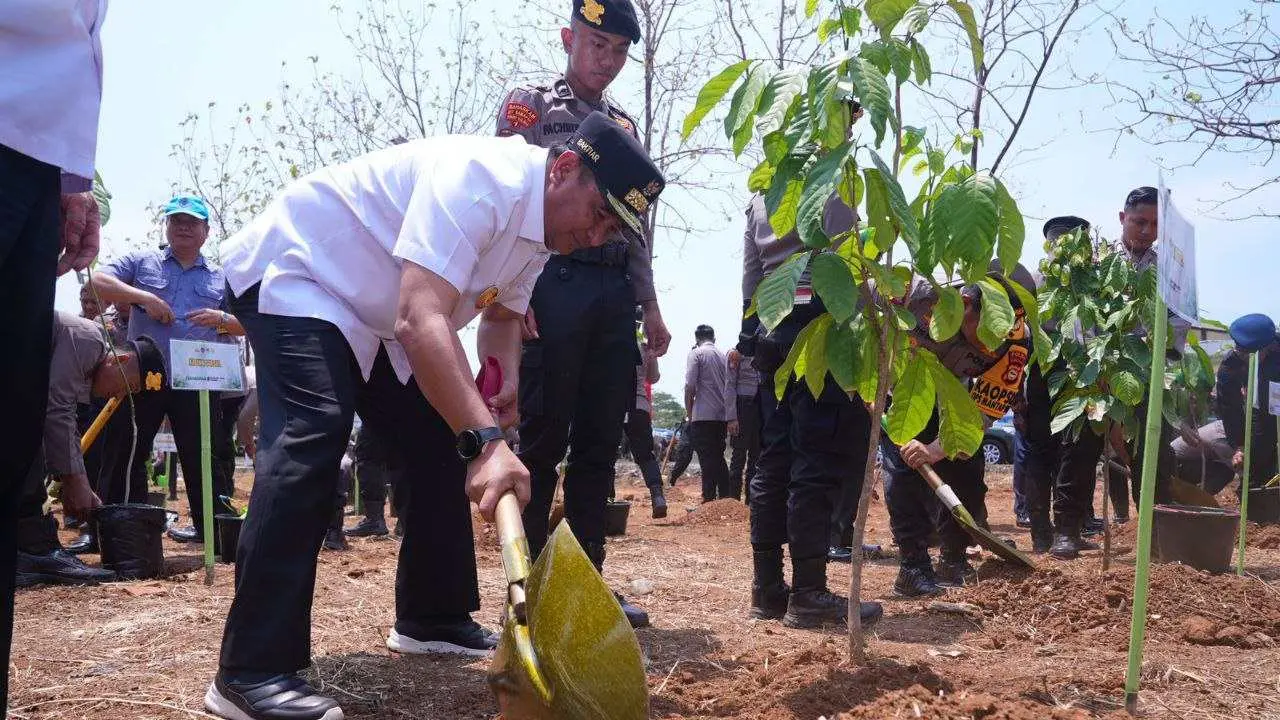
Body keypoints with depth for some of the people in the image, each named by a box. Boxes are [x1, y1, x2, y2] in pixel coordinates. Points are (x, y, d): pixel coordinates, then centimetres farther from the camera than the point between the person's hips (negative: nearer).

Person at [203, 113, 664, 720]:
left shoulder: (544, 222, -1)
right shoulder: (480, 178, -32)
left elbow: (501, 312, 17)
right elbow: (420, 318, -44)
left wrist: (504, 375, -4)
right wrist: (484, 440, -53)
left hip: (368, 316, 10)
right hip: (290, 274, -10)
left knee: (441, 440, 7)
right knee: (313, 434, -29)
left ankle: (432, 620, 21)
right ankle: (252, 671, -28)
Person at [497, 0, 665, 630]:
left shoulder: (624, 126, 22)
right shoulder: (529, 104, 6)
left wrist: (650, 305, 14)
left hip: (615, 294, 6)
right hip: (554, 284, -6)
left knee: (600, 443, 6)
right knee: (543, 440, -4)